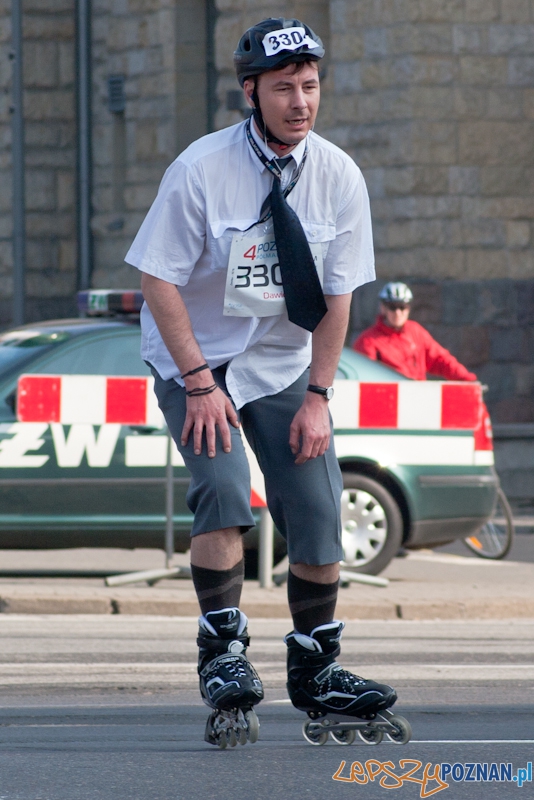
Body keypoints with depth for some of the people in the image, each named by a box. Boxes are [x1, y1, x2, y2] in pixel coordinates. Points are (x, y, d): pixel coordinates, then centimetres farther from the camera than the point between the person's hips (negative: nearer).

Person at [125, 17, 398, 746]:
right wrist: (200, 382, -21)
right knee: (224, 493, -23)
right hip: (196, 359, -4)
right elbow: (159, 280, -16)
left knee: (318, 511, -3)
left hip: (284, 366, 4)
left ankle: (314, 669, 12)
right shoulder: (202, 168, -19)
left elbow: (336, 296, -2)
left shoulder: (338, 176, -8)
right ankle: (224, 657, -16)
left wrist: (317, 396, -8)